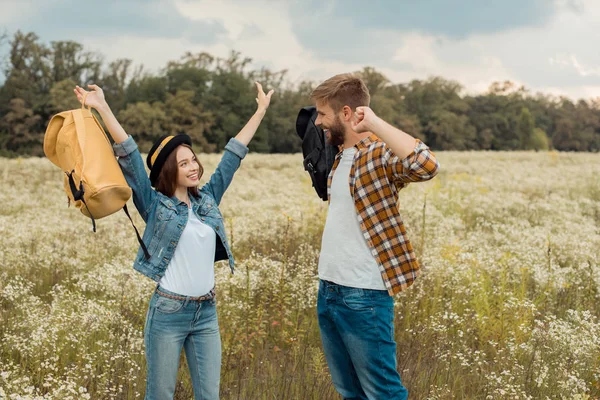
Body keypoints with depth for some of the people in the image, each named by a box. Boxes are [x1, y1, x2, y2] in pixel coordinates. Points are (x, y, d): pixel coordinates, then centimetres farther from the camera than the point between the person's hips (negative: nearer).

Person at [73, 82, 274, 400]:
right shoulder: (155, 205, -4)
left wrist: (260, 111, 17)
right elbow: (130, 156, -12)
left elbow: (233, 154, 12)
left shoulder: (208, 200, 8)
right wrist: (102, 108, -18)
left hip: (206, 314, 4)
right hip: (168, 313, -4)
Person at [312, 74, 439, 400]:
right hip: (327, 292, 9)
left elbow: (426, 165, -33)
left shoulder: (381, 153, -13)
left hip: (363, 296, -9)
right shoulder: (339, 157, 13)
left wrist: (375, 123, -27)